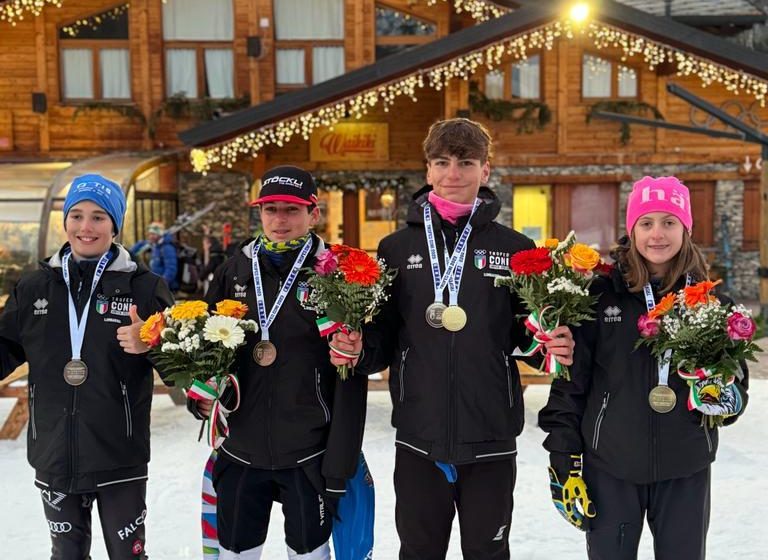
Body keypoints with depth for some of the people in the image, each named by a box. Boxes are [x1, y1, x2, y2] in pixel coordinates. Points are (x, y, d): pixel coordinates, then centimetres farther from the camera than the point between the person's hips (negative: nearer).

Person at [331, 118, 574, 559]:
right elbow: (383, 339, 7)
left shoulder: (515, 249, 1)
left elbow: (527, 333, 5)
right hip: (418, 437, 1)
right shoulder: (396, 248, 3)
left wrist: (555, 347, -16)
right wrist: (359, 351, -14)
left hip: (490, 439, -1)